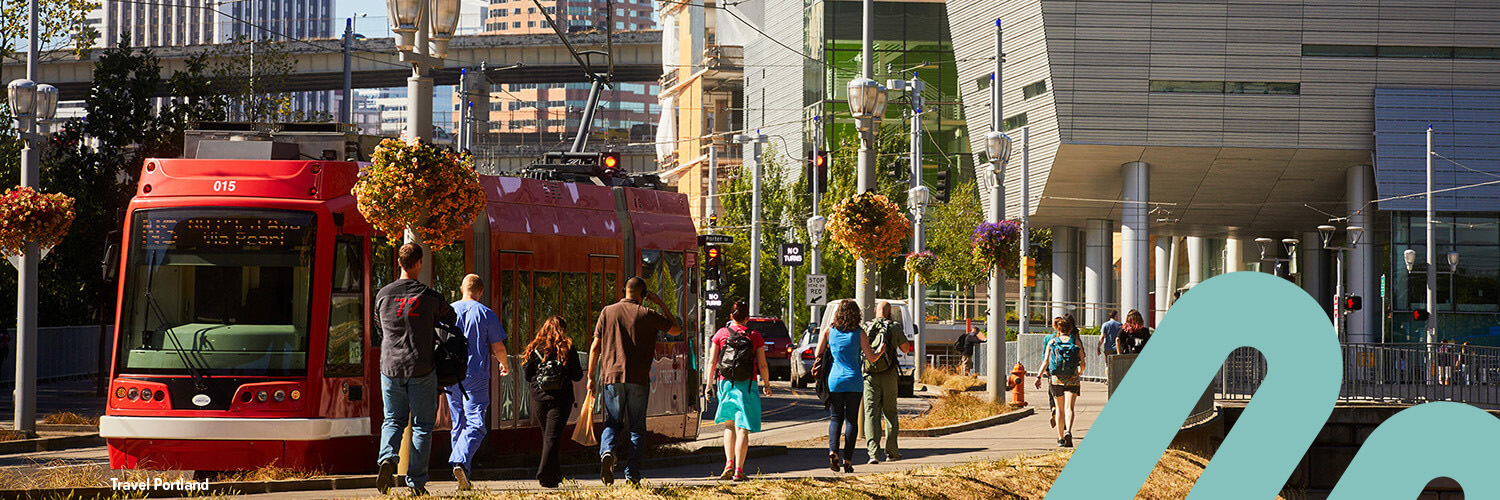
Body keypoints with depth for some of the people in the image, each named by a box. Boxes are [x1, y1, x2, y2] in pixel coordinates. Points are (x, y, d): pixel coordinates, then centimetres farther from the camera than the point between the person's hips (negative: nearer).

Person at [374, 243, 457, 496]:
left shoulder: (383, 295, 0)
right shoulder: (430, 297, -6)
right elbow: (451, 319, 11)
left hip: (390, 368, 2)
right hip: (422, 369, -2)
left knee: (393, 420, 14)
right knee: (422, 425, 7)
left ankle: (387, 458, -14)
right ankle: (416, 481, 3)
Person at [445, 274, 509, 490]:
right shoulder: (486, 314, -3)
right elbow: (498, 347, 0)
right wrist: (504, 365, 20)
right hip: (476, 377, -4)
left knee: (458, 425, 12)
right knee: (476, 424, -6)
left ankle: (463, 480, 14)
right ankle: (460, 462, -30)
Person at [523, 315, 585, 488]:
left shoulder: (535, 349, 2)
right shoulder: (567, 349, -2)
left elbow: (527, 375, 4)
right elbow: (577, 376, 0)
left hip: (539, 398, 2)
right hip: (561, 399, -2)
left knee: (547, 436, 15)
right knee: (552, 436, -4)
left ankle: (555, 475, 22)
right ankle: (545, 474, -15)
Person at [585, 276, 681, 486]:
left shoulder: (608, 312, 5)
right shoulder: (646, 314, -2)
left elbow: (595, 346, 4)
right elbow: (676, 329, 9)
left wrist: (591, 377, 10)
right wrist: (661, 304, 13)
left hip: (611, 376, 2)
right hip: (638, 379, -2)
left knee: (612, 423, 12)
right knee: (637, 428, 7)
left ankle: (607, 452, -19)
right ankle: (632, 474, 2)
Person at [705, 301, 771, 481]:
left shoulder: (721, 334, 3)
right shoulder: (755, 336, 0)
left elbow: (712, 362, 3)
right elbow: (762, 365, 0)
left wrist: (709, 383, 12)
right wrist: (766, 384, 13)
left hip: (725, 382, 2)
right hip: (747, 384, -2)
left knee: (729, 424, 16)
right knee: (742, 428, -1)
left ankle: (729, 464, 2)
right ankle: (739, 469, -6)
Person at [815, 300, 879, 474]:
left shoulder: (829, 331, 1)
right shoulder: (859, 333, -4)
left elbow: (818, 354, 4)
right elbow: (870, 358, -4)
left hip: (834, 381, 1)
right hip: (854, 381, -1)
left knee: (835, 418, 9)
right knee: (851, 420, 5)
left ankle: (833, 450, -15)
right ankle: (847, 460, 1)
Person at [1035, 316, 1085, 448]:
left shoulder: (1052, 342, 4)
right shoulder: (1076, 342, 3)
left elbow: (1045, 361, -5)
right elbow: (1083, 363, 7)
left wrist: (1039, 376, -7)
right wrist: (1080, 371, 28)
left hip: (1056, 378, 1)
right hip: (1072, 378, -1)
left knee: (1060, 408, 14)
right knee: (1069, 407, -8)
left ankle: (1060, 438, 20)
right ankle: (1068, 431, -33)